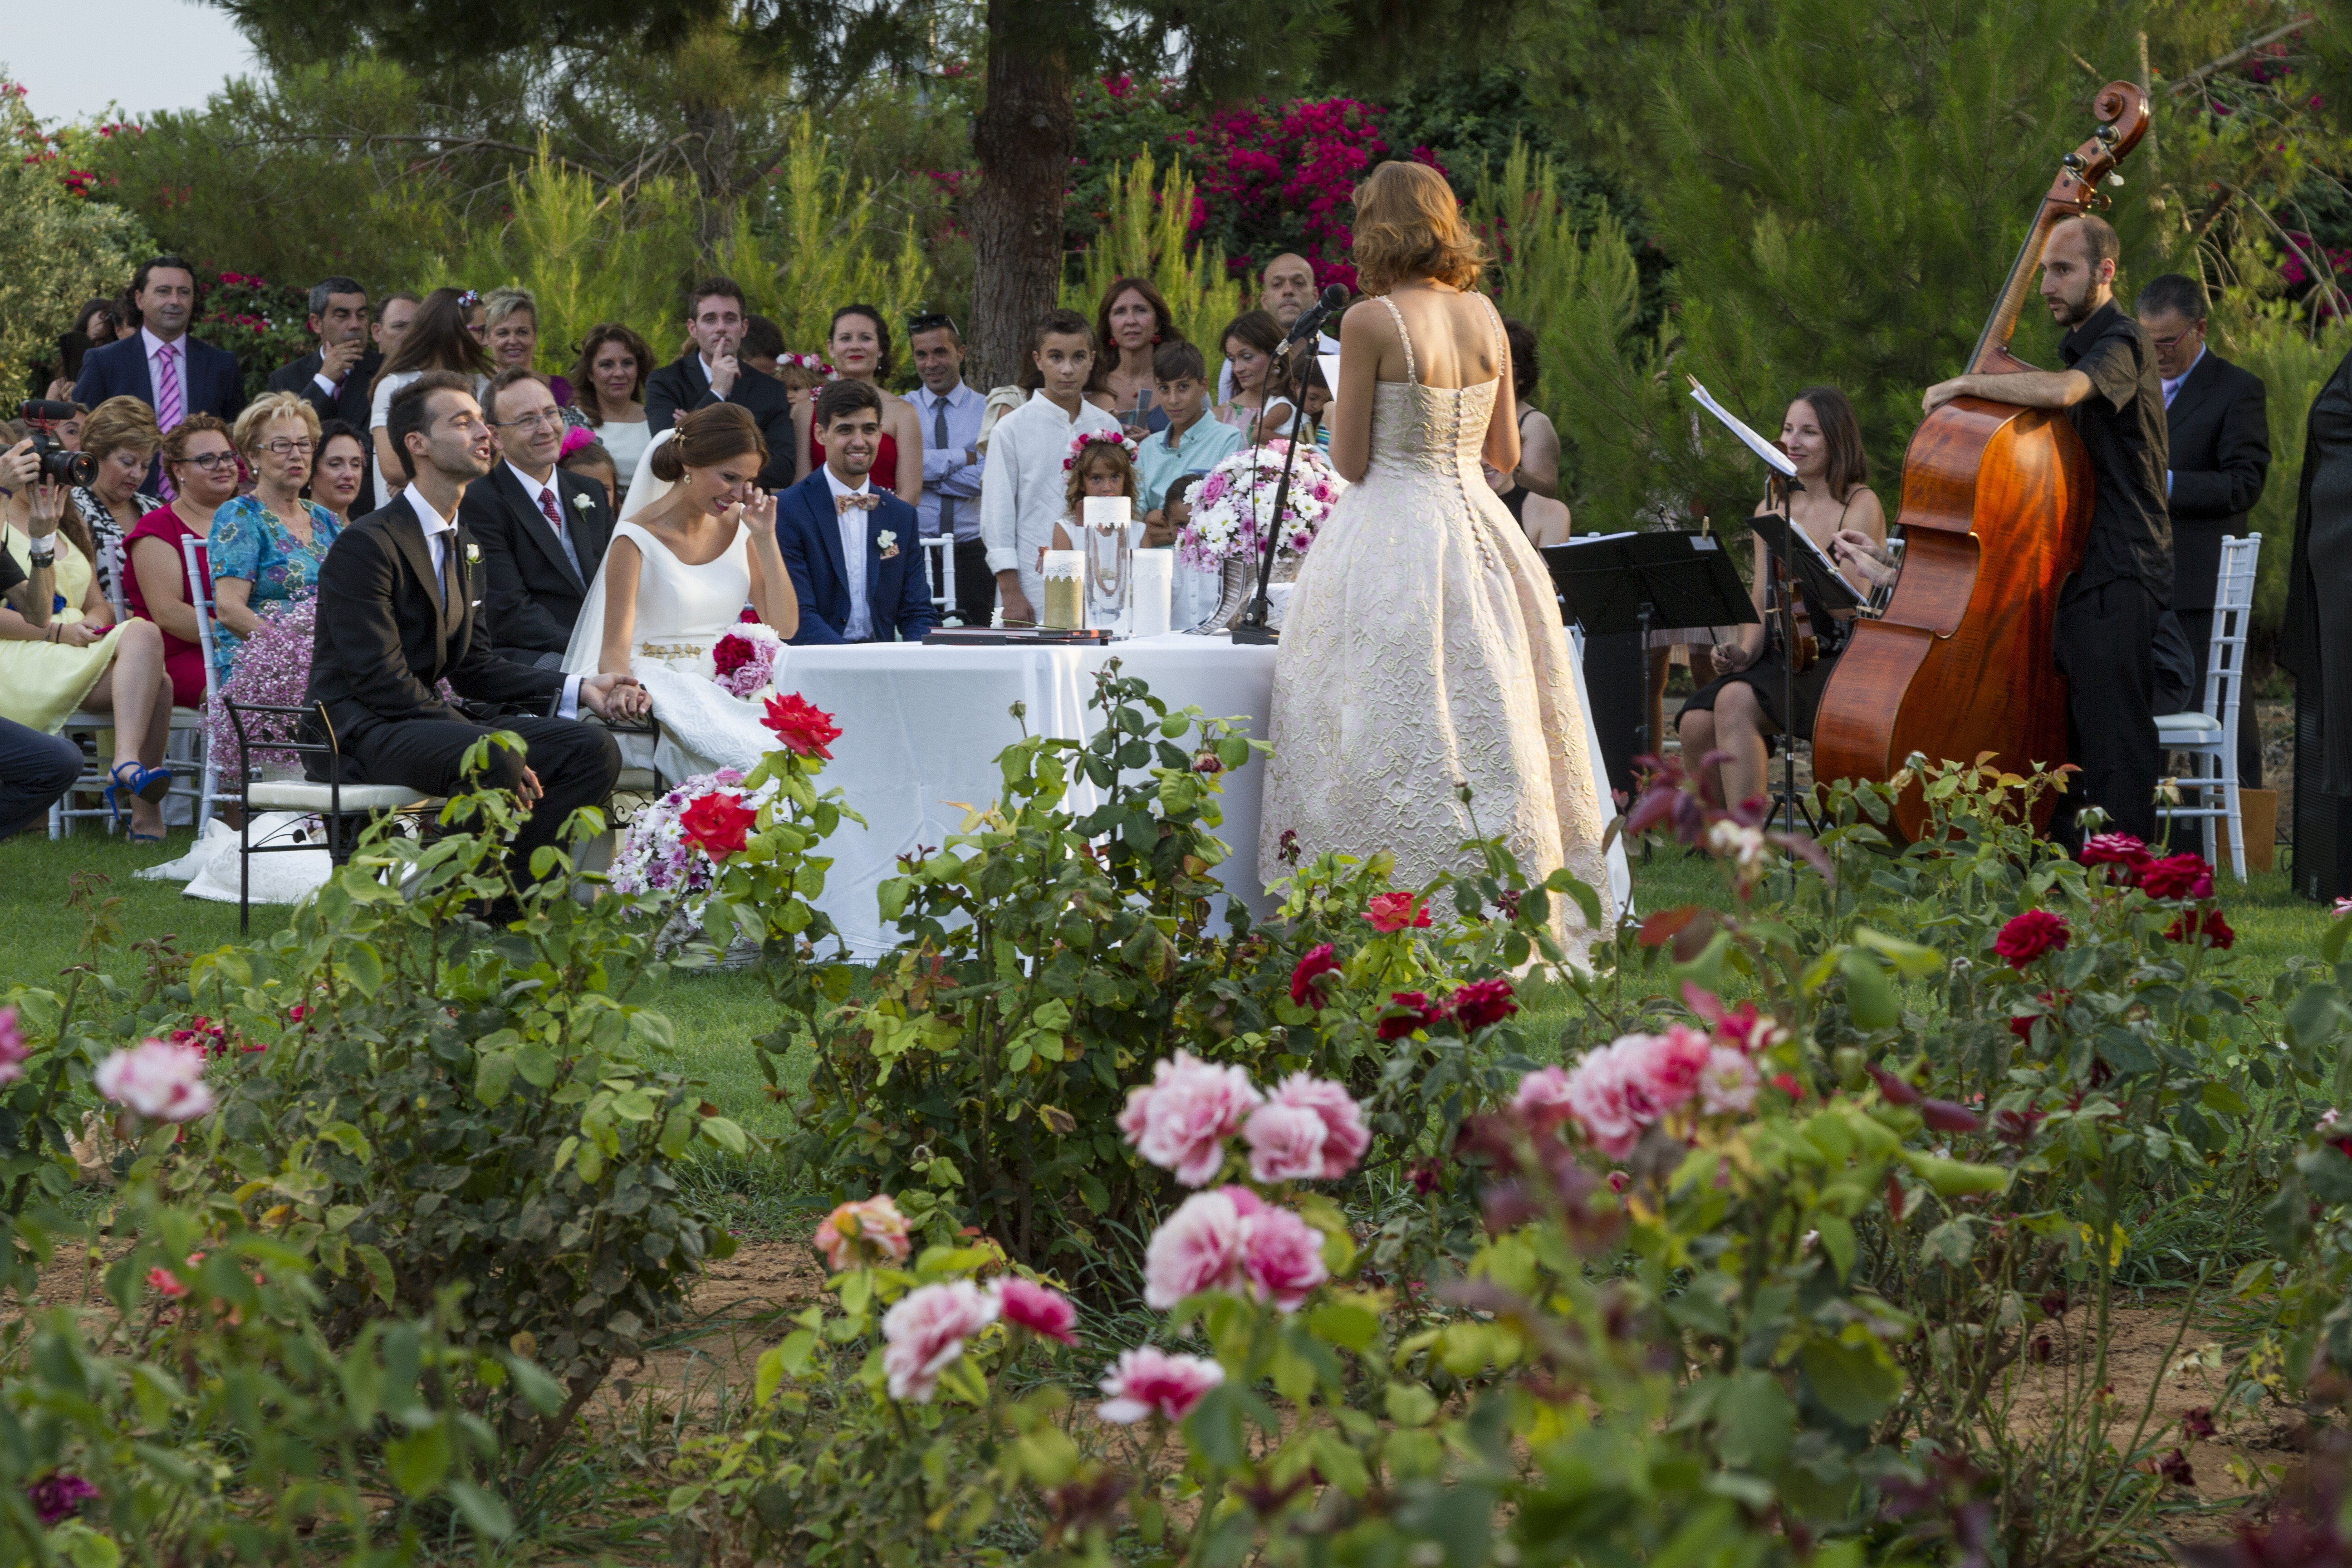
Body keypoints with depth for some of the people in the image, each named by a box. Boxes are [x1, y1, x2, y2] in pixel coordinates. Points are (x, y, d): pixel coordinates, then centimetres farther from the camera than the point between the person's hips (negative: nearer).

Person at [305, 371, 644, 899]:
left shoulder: (463, 547, 17)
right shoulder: (366, 544, -13)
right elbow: (382, 682, -20)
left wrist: (579, 690, 2)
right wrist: (493, 751, -26)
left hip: (425, 720, 9)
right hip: (359, 732, -9)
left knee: (594, 751, -7)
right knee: (493, 762, -36)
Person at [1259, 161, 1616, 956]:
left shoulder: (1370, 324, -12)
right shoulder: (1485, 317, 6)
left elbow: (1350, 461, -9)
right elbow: (1506, 452, 12)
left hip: (1391, 534, -6)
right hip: (1480, 533, 6)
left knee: (1397, 742, -3)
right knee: (1490, 737, 10)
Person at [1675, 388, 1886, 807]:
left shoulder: (1861, 506, -2)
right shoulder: (1771, 509, 16)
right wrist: (1744, 651, -4)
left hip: (1838, 667, -6)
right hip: (1779, 661, 6)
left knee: (1736, 701, -32)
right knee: (1696, 723, -22)